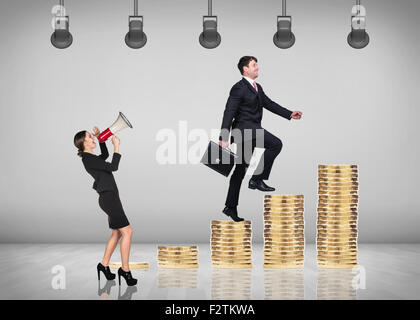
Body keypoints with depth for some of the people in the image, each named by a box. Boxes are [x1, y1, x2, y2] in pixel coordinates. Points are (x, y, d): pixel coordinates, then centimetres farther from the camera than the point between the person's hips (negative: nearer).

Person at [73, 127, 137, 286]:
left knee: (116, 233, 16)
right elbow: (113, 166, -23)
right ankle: (125, 270, -7)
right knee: (127, 231, -11)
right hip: (108, 197, -10)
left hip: (111, 197, 10)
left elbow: (105, 156, 36)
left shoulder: (91, 158, 15)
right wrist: (116, 146, -16)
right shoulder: (88, 159, -15)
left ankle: (104, 264, 23)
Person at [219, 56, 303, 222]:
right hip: (244, 128, -9)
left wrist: (290, 114, 16)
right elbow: (229, 112, -14)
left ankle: (230, 207, 15)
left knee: (240, 170, 10)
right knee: (276, 144, -20)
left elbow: (269, 104, 24)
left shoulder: (258, 88, 19)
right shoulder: (239, 88, -9)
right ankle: (257, 179, -14)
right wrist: (224, 136, -20)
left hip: (252, 130, 9)